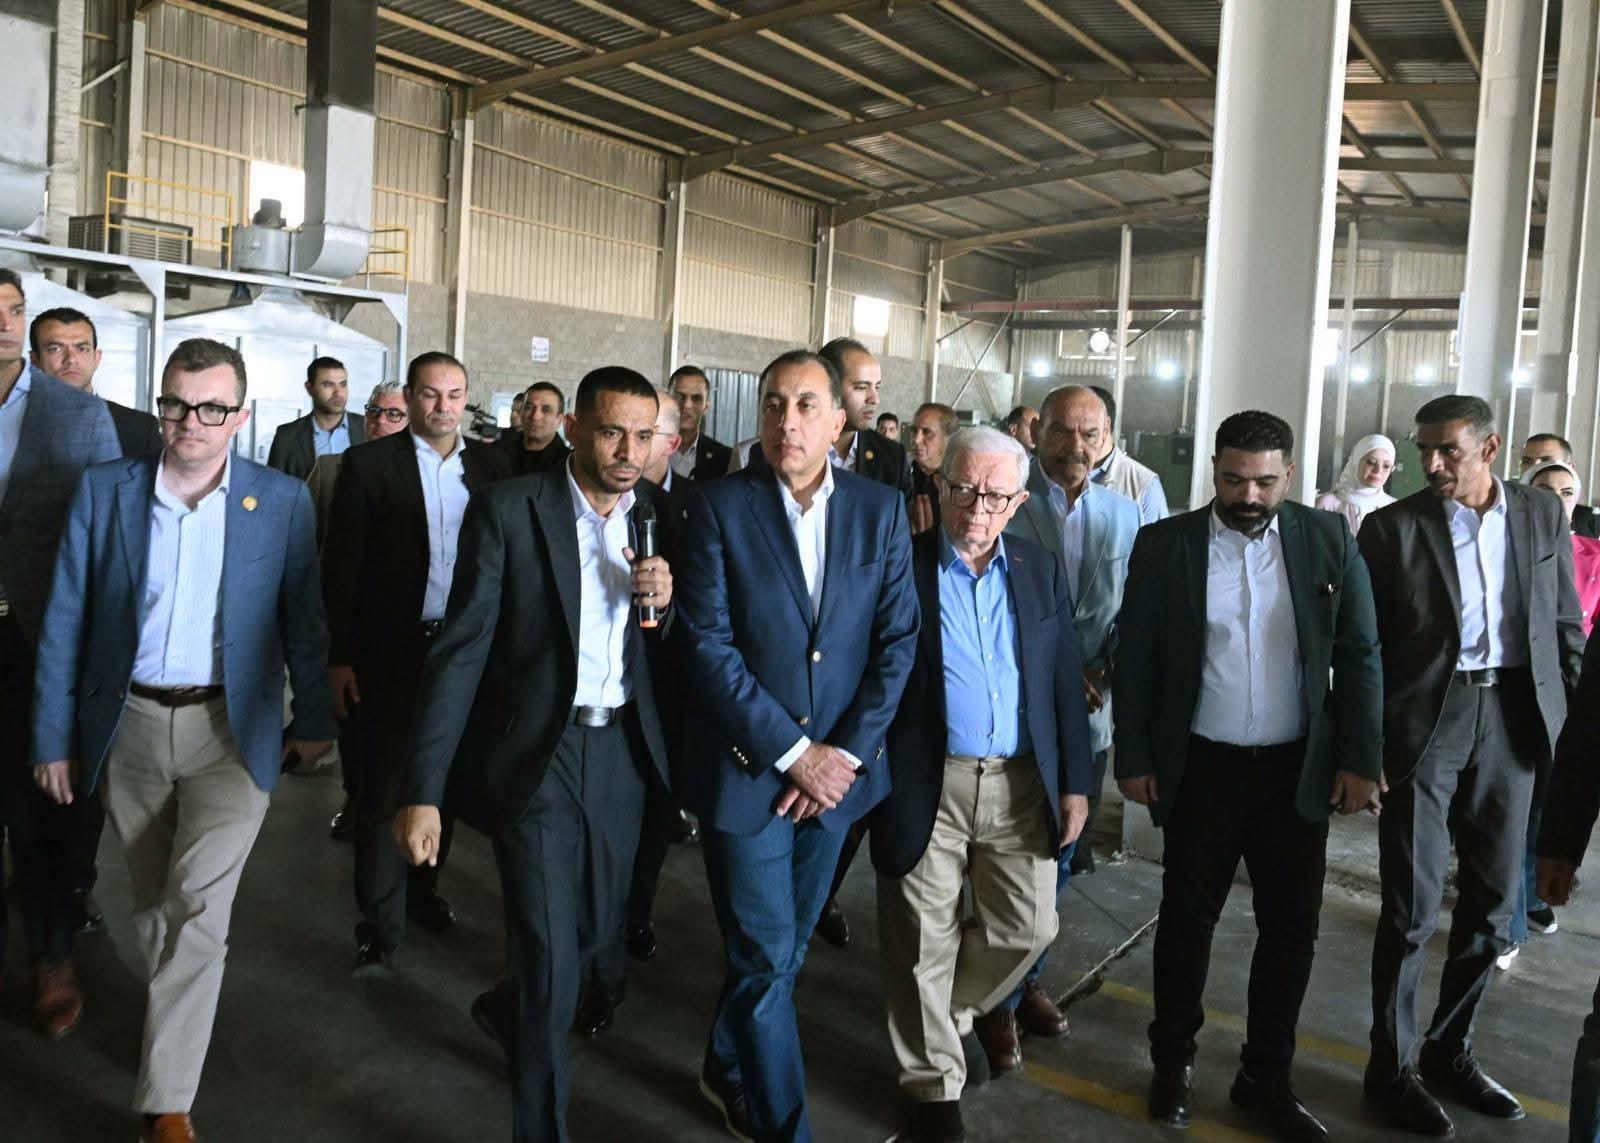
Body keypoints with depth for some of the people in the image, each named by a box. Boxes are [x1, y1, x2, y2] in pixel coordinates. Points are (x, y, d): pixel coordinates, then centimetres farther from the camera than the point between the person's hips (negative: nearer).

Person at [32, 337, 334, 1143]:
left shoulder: (283, 501, -5)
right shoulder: (104, 491, -2)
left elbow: (302, 619, 2)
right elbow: (65, 623, 1)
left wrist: (313, 718, 5)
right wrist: (53, 737, 2)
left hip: (231, 729, -2)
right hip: (128, 726, 2)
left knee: (195, 904, -12)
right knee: (153, 905, 16)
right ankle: (173, 1033, 39)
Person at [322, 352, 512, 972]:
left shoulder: (491, 465, 4)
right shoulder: (369, 463, -4)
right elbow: (342, 566, -5)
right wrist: (341, 656, -9)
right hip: (391, 652, -3)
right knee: (384, 790, 3)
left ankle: (422, 889, 34)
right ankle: (380, 925, 14)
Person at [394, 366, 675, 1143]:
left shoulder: (655, 520, 2)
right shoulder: (508, 510, -12)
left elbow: (664, 654, 9)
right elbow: (461, 651, -15)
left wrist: (663, 604, -15)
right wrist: (423, 790, -20)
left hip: (621, 749, 5)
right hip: (535, 751, -5)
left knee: (596, 925, 20)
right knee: (549, 958, -3)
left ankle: (508, 1010, 52)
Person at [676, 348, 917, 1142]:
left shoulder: (880, 509, 0)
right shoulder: (720, 506, -9)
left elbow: (898, 639, -1)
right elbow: (708, 644, -13)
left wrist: (846, 752, -8)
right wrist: (791, 753, -15)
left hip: (835, 769, 4)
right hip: (745, 769, -3)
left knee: (782, 948, 18)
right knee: (766, 957, 2)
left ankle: (728, 1071, 42)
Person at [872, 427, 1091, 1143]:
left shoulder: (1041, 571, 8)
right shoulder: (900, 565, -4)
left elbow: (1066, 683, 10)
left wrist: (1074, 782, 7)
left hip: (1022, 783, 4)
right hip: (924, 783, -3)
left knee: (1027, 927, 9)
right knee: (925, 944, 6)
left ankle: (955, 1011, 39)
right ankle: (934, 1084, 25)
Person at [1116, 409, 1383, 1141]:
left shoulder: (1329, 541, -1)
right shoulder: (1164, 545, -5)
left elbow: (1360, 657, 2)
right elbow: (1134, 660, -2)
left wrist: (1359, 758, -3)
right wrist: (1134, 757, -3)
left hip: (1299, 768, 2)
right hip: (1201, 767, -1)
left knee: (1291, 928, 9)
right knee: (1188, 916, 11)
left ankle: (1266, 1077, 27)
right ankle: (1173, 1061, 30)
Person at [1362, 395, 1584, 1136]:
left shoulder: (1541, 514, 6)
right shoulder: (1393, 527, -4)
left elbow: (1565, 625, 10)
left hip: (1512, 715, 4)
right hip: (1425, 720, -4)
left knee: (1492, 900, 12)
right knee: (1412, 904, 0)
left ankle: (1449, 1049, 29)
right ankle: (1392, 1067, 14)